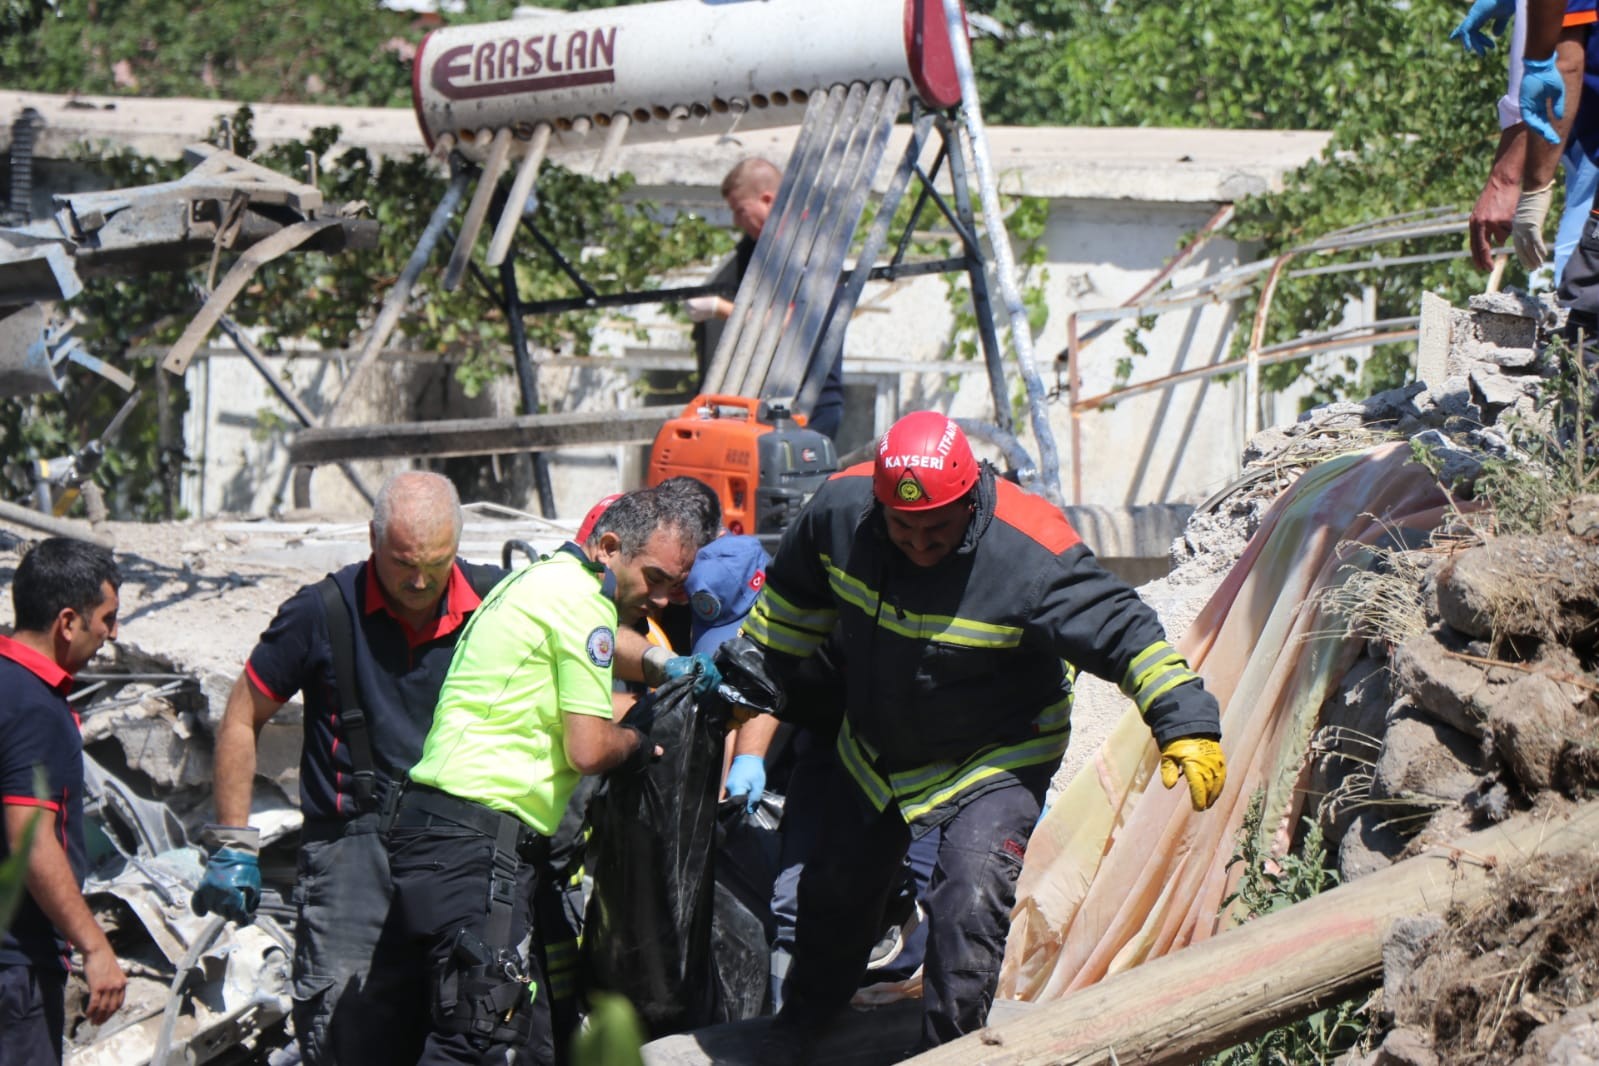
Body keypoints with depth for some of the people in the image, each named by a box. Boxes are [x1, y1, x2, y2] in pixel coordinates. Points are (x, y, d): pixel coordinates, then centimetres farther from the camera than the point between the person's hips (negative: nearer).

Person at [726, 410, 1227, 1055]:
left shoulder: (1029, 556, -34)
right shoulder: (839, 512, -21)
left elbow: (1124, 633, -28)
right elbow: (797, 597, 2)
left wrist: (1185, 724, -35)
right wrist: (753, 663, 15)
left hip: (997, 759, -5)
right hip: (875, 753, 5)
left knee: (970, 905, -20)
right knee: (838, 887, 20)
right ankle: (806, 1015, 47)